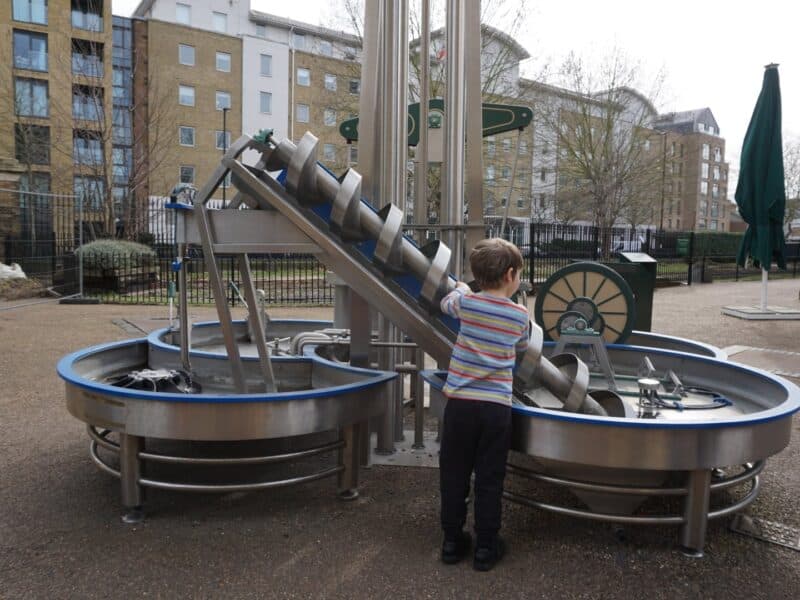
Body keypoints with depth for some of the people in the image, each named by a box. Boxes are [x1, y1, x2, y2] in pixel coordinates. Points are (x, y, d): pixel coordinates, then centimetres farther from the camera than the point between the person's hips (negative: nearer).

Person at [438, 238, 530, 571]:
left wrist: (461, 287, 40)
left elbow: (445, 304, 22)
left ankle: (452, 541, 24)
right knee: (489, 479, 10)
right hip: (496, 405, 0)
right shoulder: (521, 315, 1)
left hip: (460, 402, 0)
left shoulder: (466, 302, -1)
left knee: (454, 474, 12)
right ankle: (486, 547, 20)